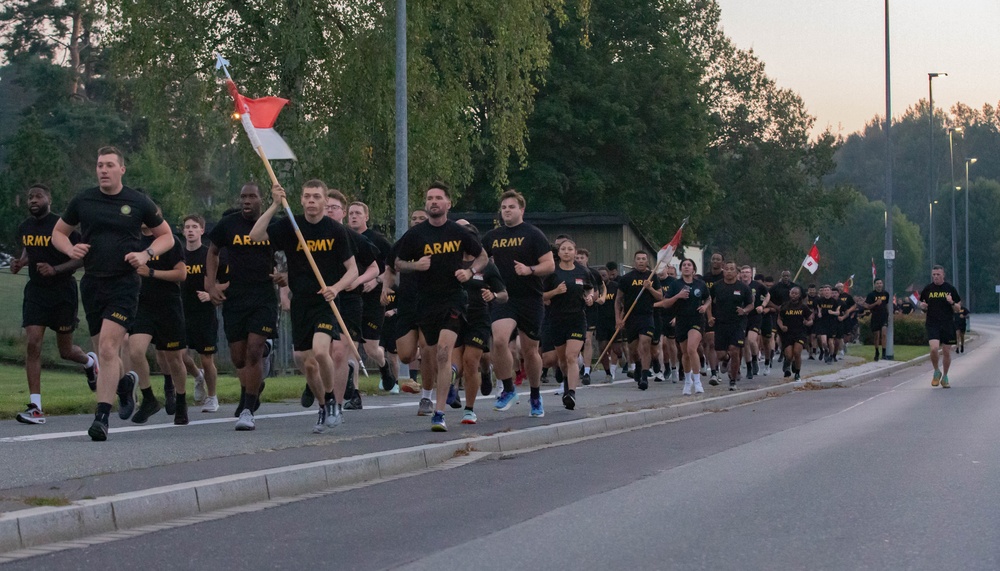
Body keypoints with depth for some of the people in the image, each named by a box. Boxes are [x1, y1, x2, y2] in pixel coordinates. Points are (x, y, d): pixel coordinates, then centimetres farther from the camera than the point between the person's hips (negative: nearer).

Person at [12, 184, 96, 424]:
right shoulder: (25, 228, 5)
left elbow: (82, 258, -10)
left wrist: (55, 269, -23)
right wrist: (20, 263, 2)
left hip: (63, 293, -4)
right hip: (35, 291, 4)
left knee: (66, 351, 7)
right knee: (32, 344, -12)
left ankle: (90, 361, 46)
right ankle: (35, 407, -12)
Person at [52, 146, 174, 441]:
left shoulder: (139, 203, 0)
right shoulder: (82, 201, 6)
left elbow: (167, 237, 10)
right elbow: (58, 232, 18)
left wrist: (147, 254, -8)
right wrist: (70, 249, -4)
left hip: (124, 284, -4)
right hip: (91, 284, 4)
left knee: (108, 348, -17)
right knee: (105, 354, 11)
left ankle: (102, 417, -16)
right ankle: (125, 383, 44)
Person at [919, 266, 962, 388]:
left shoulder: (950, 289, 3)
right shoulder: (927, 289, 6)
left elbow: (958, 309, 5)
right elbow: (923, 306, 16)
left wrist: (952, 303, -15)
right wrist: (923, 306, -7)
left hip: (948, 324, 0)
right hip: (932, 324, 0)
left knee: (946, 352, 5)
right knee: (934, 348, -19)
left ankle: (945, 377, 22)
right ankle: (937, 372, 5)